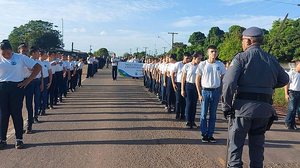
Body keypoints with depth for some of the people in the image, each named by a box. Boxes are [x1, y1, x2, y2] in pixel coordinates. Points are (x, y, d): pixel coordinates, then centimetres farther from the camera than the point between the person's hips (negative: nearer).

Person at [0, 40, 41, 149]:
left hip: (16, 87, -2)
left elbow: (38, 67, -4)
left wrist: (27, 81, -6)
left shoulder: (20, 58, -1)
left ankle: (19, 139, 11)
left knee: (16, 113, 2)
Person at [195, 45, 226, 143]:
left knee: (213, 114, 8)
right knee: (203, 114, 2)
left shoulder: (220, 65, 3)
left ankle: (210, 135, 18)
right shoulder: (202, 64, -3)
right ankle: (204, 134, 13)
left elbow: (223, 79, 11)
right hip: (205, 91, -2)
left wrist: (222, 93, 4)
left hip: (216, 91, 2)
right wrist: (199, 94, -5)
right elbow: (197, 80, 0)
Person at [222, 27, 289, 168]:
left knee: (236, 143, 6)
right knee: (257, 143, 18)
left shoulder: (241, 57, -8)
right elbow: (284, 79, 19)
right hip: (265, 108, 5)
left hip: (244, 106, -5)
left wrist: (226, 106, -11)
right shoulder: (271, 59, 8)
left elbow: (228, 82, -19)